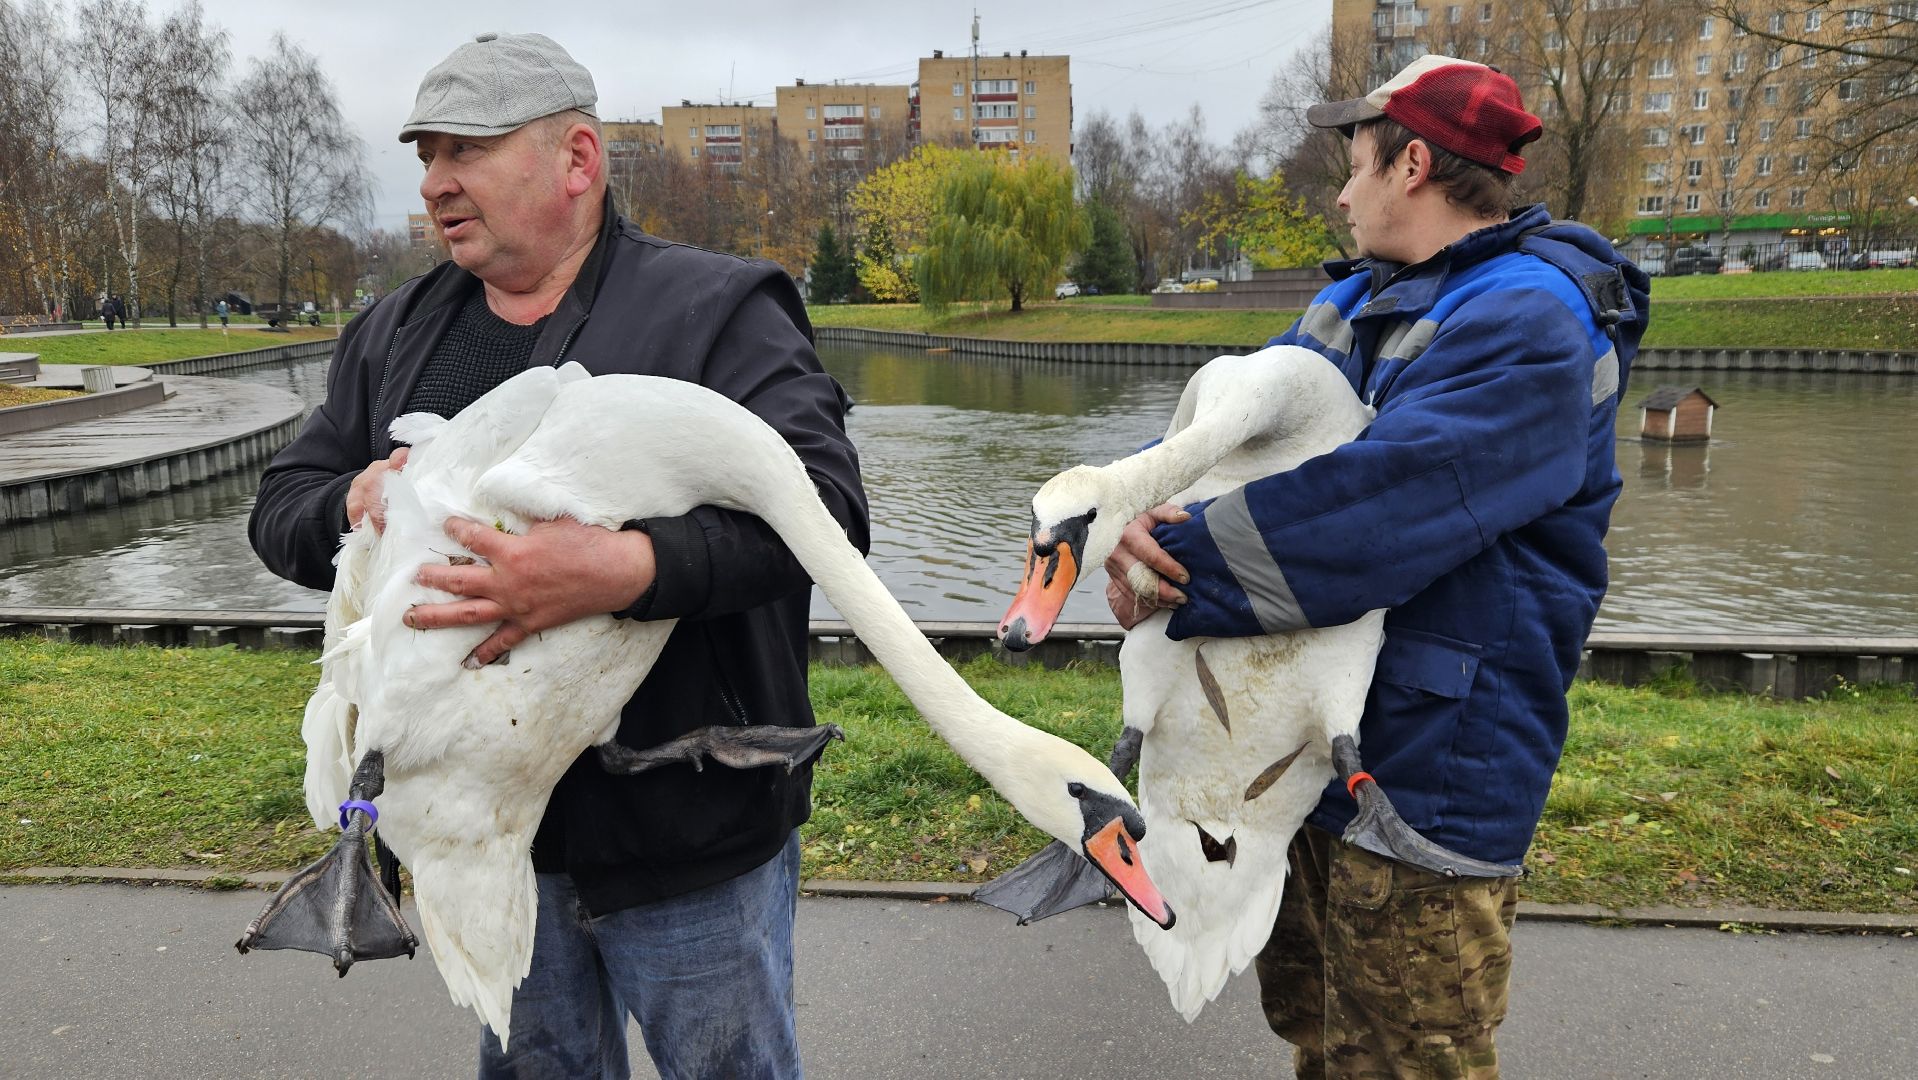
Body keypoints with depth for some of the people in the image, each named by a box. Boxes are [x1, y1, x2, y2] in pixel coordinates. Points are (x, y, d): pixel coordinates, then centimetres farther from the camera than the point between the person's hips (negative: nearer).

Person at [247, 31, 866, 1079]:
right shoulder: (392, 334, 9)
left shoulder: (715, 309, -11)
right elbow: (279, 506, 12)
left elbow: (823, 499, -24)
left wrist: (623, 569, -38)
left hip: (685, 832, -5)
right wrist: (349, 506, -13)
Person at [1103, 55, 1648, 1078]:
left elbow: (1381, 504, -31)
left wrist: (1184, 559, -27)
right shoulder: (1353, 300, 11)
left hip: (1430, 766, -8)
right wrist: (1141, 508, -16)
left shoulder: (1529, 325, -19)